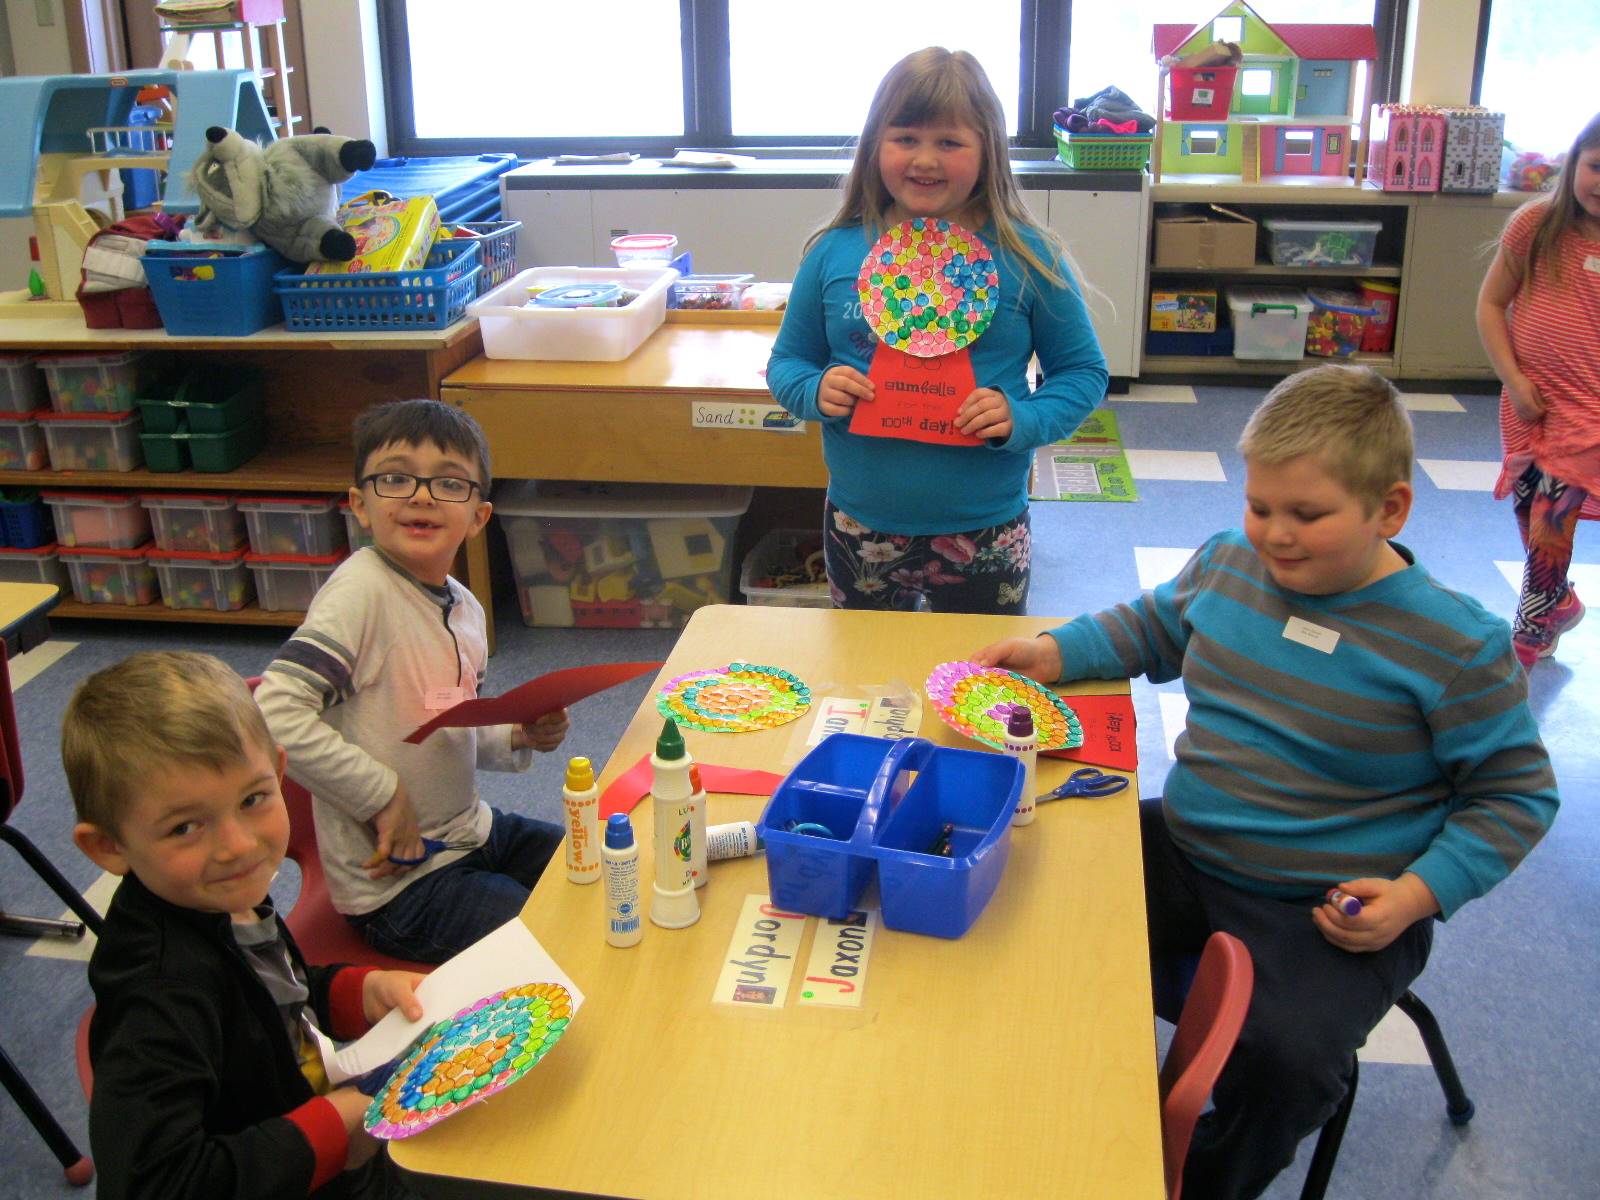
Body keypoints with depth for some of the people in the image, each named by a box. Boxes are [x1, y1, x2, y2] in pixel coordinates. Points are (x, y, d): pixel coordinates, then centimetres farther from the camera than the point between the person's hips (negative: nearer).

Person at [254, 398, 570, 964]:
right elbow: (277, 717, -32)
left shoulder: (466, 607, 4)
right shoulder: (361, 591, -22)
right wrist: (385, 795, -24)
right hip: (397, 882, -8)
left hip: (471, 833, 8)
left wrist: (516, 736, -1)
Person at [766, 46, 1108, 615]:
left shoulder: (1026, 257, -7)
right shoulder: (834, 252, -2)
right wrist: (814, 391, -14)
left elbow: (1083, 371, -1)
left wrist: (1022, 419, -18)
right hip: (860, 527, 2)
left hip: (985, 535, -1)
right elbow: (787, 360, 8)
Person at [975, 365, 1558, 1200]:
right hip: (1182, 850, 5)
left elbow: (1516, 795, -3)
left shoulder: (1456, 649, -14)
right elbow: (1153, 627, 22)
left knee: (1282, 1053, -29)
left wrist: (1418, 894, -17)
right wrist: (1053, 654, 5)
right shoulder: (1226, 564, 0)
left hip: (1333, 912, -5)